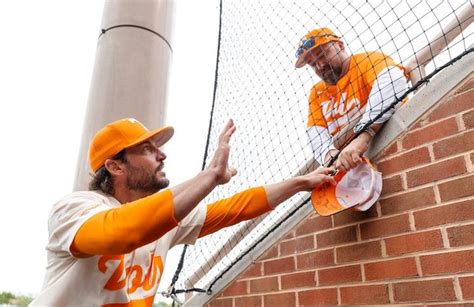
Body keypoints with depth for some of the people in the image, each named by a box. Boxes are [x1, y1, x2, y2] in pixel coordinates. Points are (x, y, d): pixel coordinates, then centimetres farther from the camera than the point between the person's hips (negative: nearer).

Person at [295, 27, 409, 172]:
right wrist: (330, 153, -18)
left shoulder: (367, 60, 1)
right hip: (346, 167, 3)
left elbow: (392, 79, -21)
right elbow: (316, 132, 5)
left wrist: (363, 136, -33)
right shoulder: (316, 93, 19)